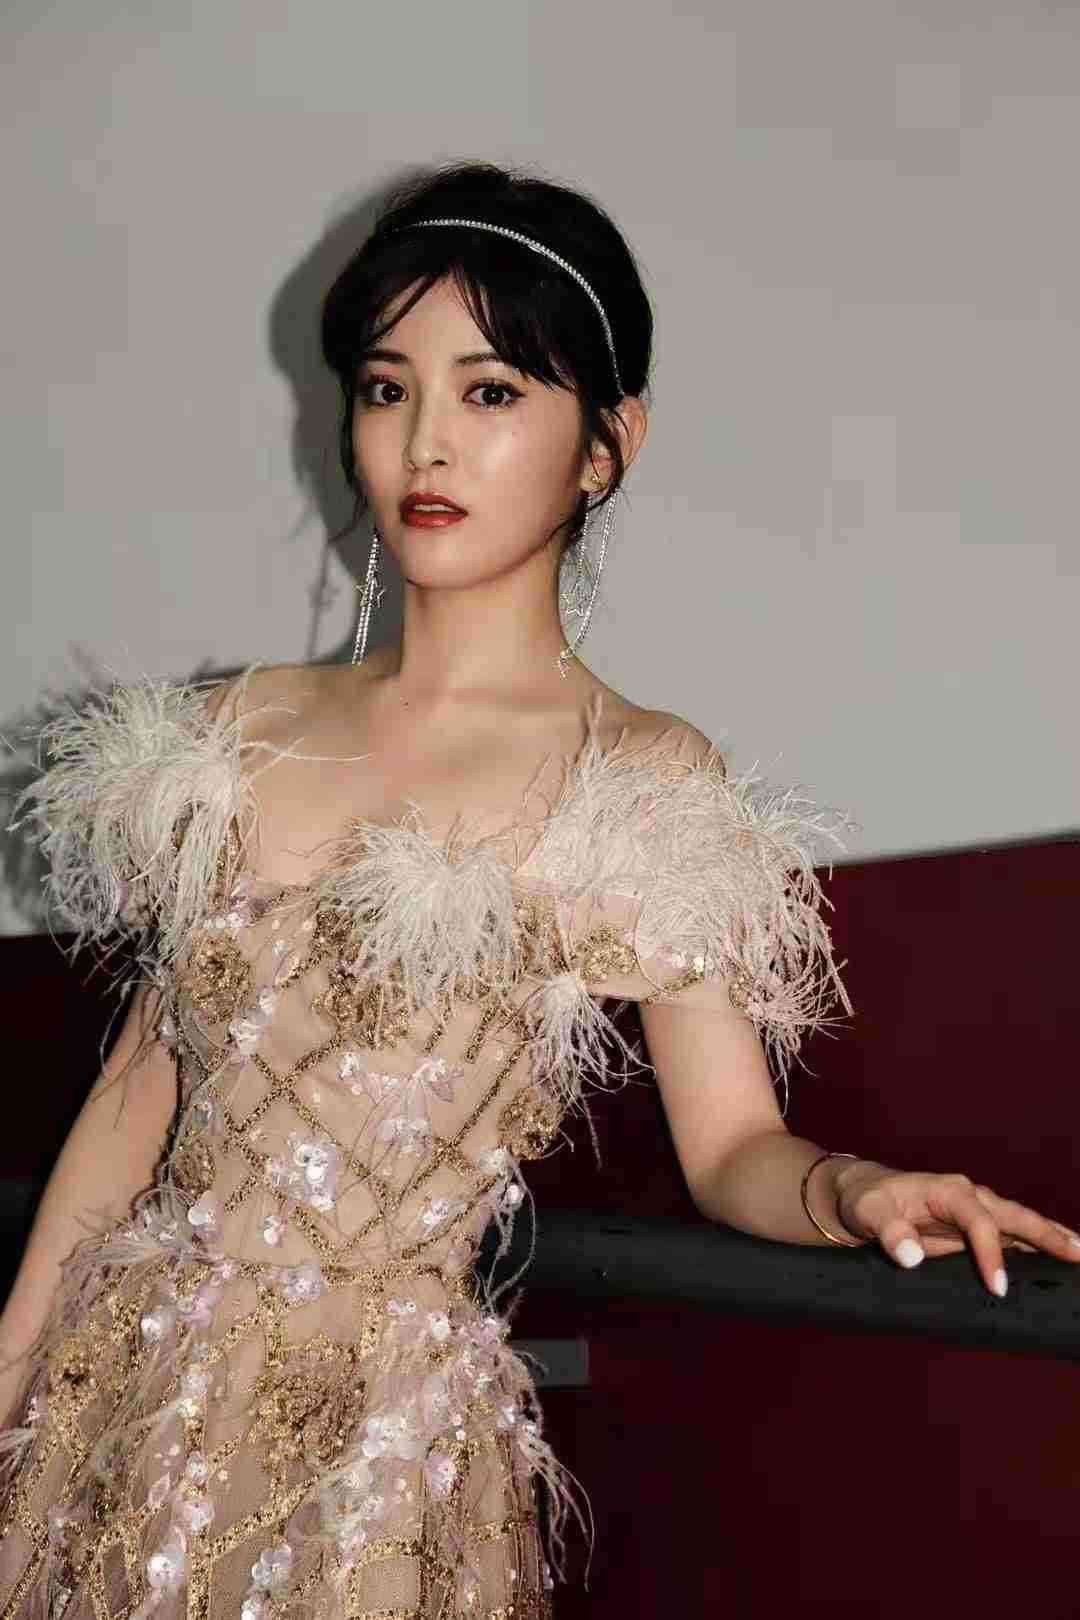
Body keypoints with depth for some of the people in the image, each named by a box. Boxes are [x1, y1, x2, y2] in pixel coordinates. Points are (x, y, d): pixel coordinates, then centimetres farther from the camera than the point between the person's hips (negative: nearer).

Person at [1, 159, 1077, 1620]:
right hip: (120, 1386, 4)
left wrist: (851, 1187, -27)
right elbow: (142, 1083, 9)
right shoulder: (243, 727, 5)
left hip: (380, 1439, -4)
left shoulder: (648, 786, -6)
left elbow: (731, 1144, -5)